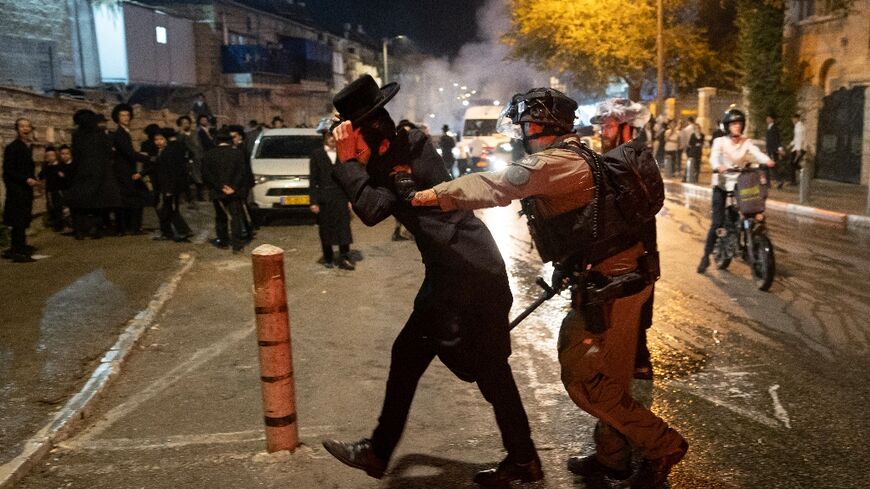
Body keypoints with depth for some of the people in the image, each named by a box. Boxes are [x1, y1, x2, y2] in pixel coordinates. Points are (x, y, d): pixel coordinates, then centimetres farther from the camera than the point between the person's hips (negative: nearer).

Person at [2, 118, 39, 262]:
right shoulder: (12, 147, -10)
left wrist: (33, 179, 5)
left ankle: (20, 247, 18)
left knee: (23, 220, 10)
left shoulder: (28, 146, 13)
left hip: (26, 188, 7)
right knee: (18, 221, -8)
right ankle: (18, 251, -6)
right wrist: (26, 179, -18)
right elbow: (8, 170, -13)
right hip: (16, 188, -7)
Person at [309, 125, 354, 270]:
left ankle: (344, 258, -2)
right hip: (324, 197, -1)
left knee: (344, 227, -6)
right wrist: (313, 201, -5)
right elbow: (313, 179, 0)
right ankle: (328, 259, 17)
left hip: (340, 196, 1)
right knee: (325, 229, 6)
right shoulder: (317, 155, 1)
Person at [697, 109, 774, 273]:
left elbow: (757, 153, -13)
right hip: (722, 184, -4)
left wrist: (767, 160, -36)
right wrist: (717, 166, -47)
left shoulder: (746, 143, 5)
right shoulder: (720, 142, -5)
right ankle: (706, 256, -2)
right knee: (717, 222, -11)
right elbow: (714, 156, -24)